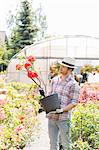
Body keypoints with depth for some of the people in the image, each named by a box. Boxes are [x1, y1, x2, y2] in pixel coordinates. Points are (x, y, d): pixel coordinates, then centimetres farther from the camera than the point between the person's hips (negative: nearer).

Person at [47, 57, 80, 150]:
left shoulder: (73, 84, -9)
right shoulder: (54, 80, 9)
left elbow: (74, 103, -11)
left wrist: (62, 110, -22)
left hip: (63, 118, -5)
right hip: (51, 117, 5)